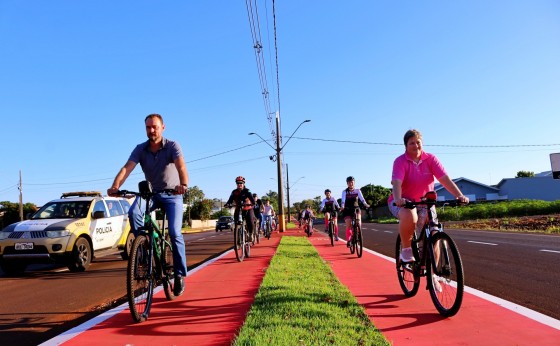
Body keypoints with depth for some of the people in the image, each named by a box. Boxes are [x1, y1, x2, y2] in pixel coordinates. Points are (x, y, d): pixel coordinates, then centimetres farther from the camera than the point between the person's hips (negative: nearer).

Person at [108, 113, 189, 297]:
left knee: (175, 233, -15)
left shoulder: (172, 146, -16)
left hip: (172, 194, -3)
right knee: (133, 213, -28)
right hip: (151, 193, 3)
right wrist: (115, 186, -41)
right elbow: (127, 168, -22)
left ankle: (180, 274, 1)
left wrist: (184, 184, -55)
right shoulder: (140, 149, -7)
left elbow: (181, 166, -33)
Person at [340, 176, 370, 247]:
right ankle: (348, 240, 4)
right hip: (347, 210, -1)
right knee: (349, 226, -10)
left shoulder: (357, 190, -2)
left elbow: (362, 198, -17)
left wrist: (365, 204, -37)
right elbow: (343, 200, -20)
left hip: (356, 209, 1)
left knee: (358, 223, -21)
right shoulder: (344, 191, -6)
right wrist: (342, 206, -40)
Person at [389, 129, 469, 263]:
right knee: (409, 216, -37)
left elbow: (444, 178, -17)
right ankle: (406, 250, -12)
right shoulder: (400, 161, -13)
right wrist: (397, 199, -49)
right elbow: (397, 182, -28)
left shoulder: (430, 159, -6)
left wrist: (459, 195, -31)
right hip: (403, 202, -3)